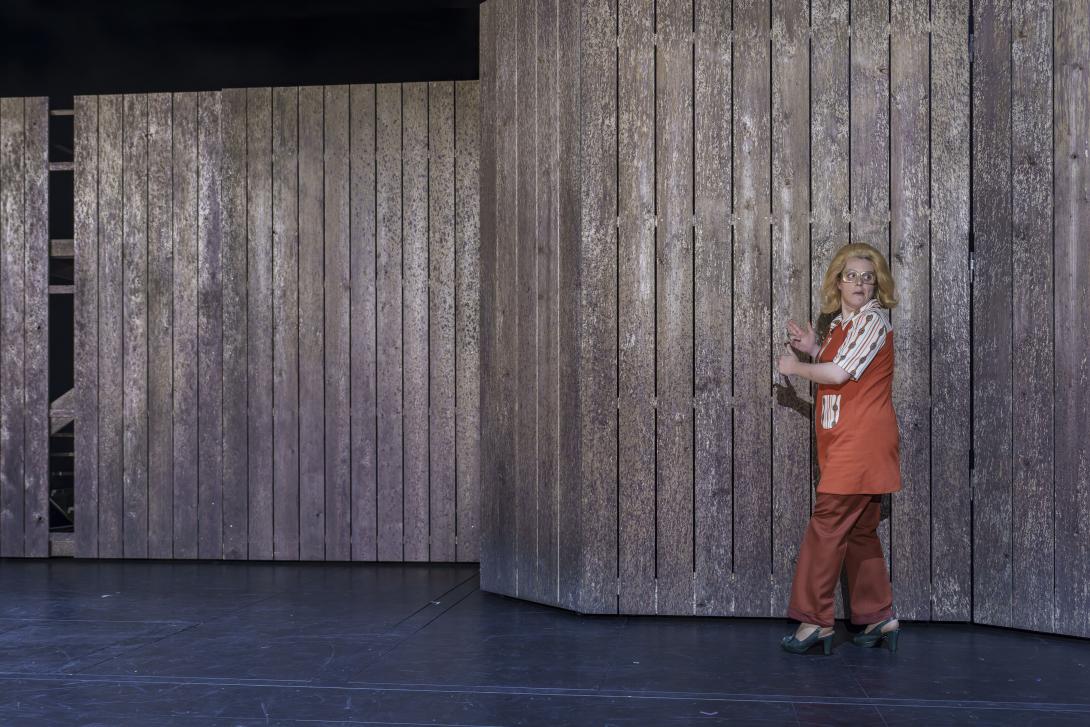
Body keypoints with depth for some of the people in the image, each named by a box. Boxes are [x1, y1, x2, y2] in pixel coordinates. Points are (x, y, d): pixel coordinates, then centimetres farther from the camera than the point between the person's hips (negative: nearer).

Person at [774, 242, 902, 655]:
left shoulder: (872, 319, -10)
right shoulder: (841, 324, 18)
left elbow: (840, 374, -17)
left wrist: (795, 367, -3)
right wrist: (813, 350, 11)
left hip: (861, 441, -10)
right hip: (845, 441, 10)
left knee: (827, 524, -9)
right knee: (859, 530, 12)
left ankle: (815, 619, -4)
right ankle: (880, 617, 19)